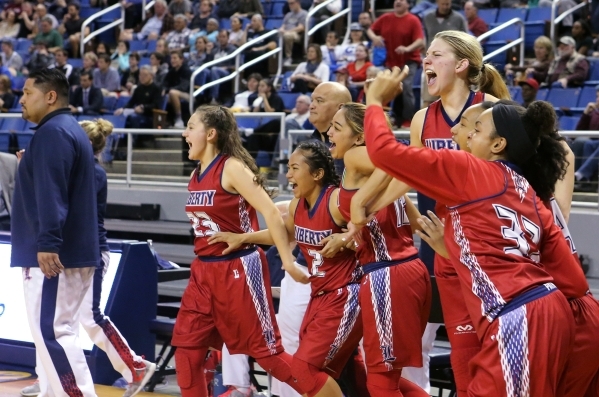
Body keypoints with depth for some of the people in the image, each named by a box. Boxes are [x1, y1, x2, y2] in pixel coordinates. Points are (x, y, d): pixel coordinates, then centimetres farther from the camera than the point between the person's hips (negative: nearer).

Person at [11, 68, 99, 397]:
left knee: (50, 331, -12)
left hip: (55, 255, -11)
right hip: (73, 251, 11)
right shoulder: (70, 130, 20)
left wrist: (47, 243, -28)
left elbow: (50, 194, -23)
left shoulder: (53, 132, -13)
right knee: (51, 331, 13)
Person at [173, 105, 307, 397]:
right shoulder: (197, 175, 9)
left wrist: (287, 261, -21)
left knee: (265, 349, -2)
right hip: (204, 270, 8)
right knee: (186, 349, 4)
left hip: (239, 270, -8)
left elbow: (271, 212, -18)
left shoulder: (232, 168, -14)